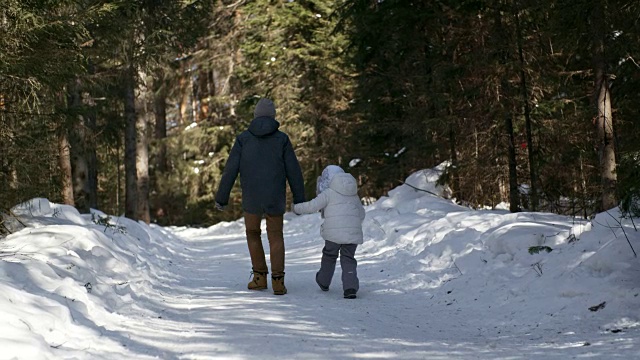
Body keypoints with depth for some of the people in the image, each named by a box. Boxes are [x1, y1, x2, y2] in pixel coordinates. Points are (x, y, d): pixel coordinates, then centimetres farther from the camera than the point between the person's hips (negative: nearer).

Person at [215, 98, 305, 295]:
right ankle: (278, 280, 1)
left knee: (252, 233, 21)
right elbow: (294, 171, -1)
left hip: (251, 199, 0)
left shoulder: (243, 138, 0)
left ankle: (260, 277, 17)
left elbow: (230, 170, -1)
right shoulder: (282, 139, 0)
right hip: (275, 199, 0)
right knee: (276, 237, 14)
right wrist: (299, 200, 7)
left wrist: (221, 198, 7)